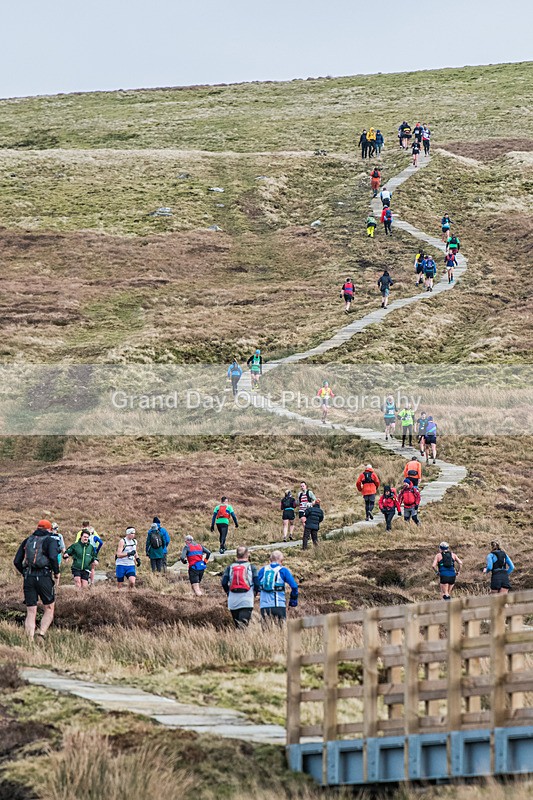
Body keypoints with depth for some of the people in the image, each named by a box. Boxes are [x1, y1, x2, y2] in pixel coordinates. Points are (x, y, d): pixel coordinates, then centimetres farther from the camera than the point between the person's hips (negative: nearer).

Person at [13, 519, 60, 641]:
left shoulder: (27, 541, 16)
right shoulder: (50, 540, 2)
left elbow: (17, 561, 11)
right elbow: (53, 557, -16)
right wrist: (57, 574, -3)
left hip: (28, 578, 4)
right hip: (44, 576, -4)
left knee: (31, 612, 5)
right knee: (49, 609, 10)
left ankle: (30, 641, -2)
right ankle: (42, 632, -12)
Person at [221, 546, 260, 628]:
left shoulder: (230, 567, 7)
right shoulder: (251, 567, 1)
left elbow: (224, 583, 1)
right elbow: (257, 583, -2)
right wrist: (255, 593, 18)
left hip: (233, 601, 3)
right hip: (246, 601, -3)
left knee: (237, 626, 14)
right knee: (243, 625, -10)